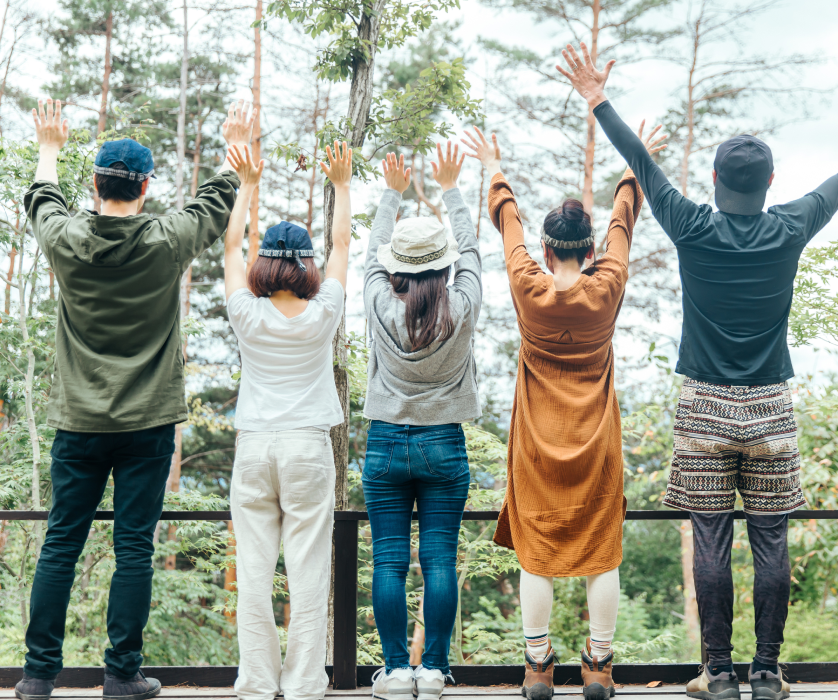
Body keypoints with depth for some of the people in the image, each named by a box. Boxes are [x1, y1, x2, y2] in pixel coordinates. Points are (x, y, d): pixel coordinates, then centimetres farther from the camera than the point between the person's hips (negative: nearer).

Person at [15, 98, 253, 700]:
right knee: (134, 549, 3)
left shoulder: (66, 240, -4)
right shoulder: (167, 243, -8)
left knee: (61, 546, 8)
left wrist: (49, 148, 39)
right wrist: (236, 148, 30)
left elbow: (41, 200, 20)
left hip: (77, 423, 2)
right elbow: (217, 202, 12)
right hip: (148, 424, -2)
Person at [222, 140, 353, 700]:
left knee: (254, 570, 3)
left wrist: (248, 185, 21)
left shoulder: (248, 315, -1)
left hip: (254, 445, 2)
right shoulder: (322, 316, -2)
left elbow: (232, 247, 13)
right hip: (308, 445, -1)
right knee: (308, 569, 0)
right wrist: (342, 186, 21)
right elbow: (343, 245, 10)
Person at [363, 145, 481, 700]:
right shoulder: (461, 309, -9)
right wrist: (451, 190, 20)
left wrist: (393, 195, 23)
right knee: (440, 561, 2)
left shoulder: (381, 307, -8)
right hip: (444, 445, 0)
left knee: (389, 562, 3)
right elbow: (471, 249, 7)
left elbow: (373, 252, 10)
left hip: (386, 444, 0)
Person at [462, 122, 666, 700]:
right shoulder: (607, 289, -7)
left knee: (536, 555, 6)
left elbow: (508, 220, 7)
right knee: (602, 554, 8)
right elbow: (623, 221, 8)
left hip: (538, 444, 0)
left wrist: (494, 168, 22)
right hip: (598, 444, 1)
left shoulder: (528, 289, -9)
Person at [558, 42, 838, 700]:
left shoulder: (694, 229, -6)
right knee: (771, 543, 5)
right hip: (771, 410, 1)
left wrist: (598, 100, 11)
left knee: (712, 543, 2)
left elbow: (642, 163, 2)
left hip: (705, 409, -1)